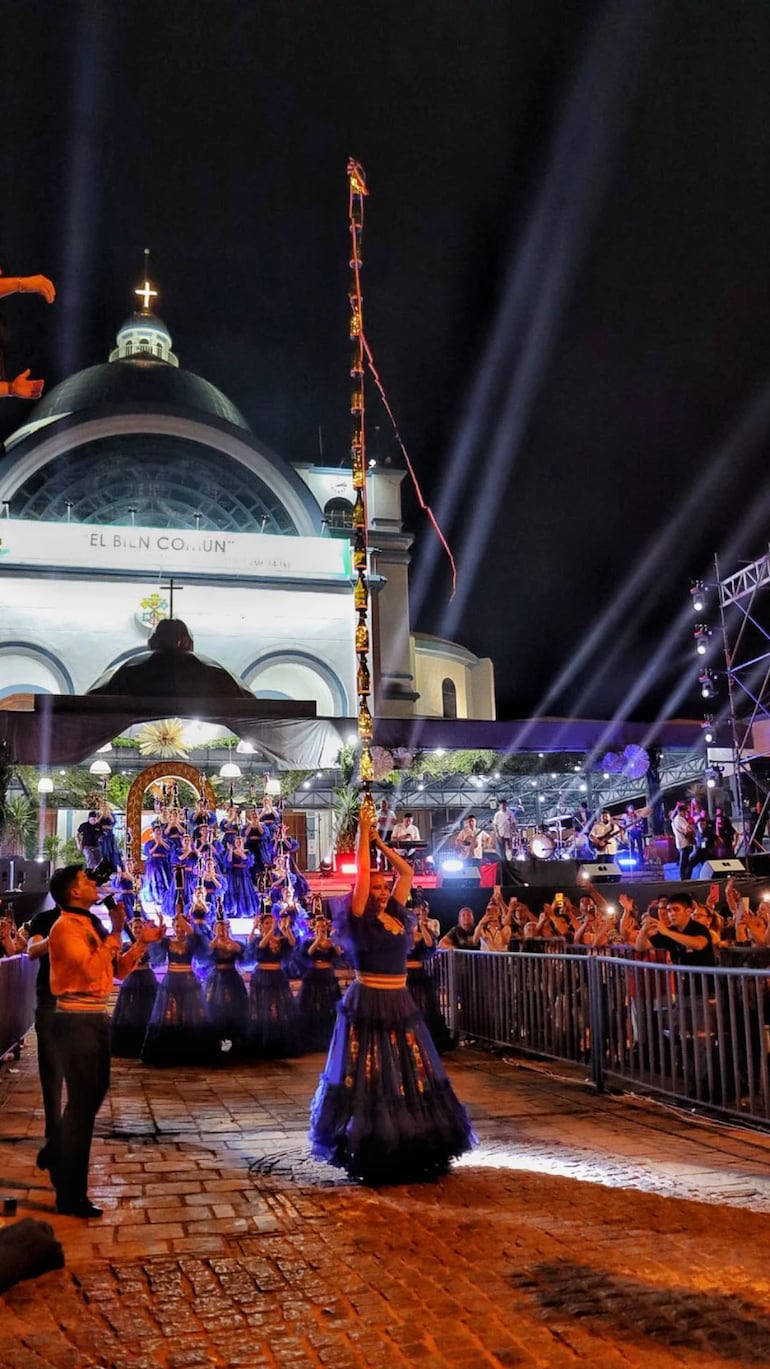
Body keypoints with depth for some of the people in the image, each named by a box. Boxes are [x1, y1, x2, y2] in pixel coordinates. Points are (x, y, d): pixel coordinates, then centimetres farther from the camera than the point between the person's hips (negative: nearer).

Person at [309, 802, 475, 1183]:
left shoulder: (396, 915, 6)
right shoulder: (359, 919, -8)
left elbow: (407, 872, 9)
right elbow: (362, 873, -15)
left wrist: (379, 842, 6)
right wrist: (363, 833, -11)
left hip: (400, 1004, 6)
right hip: (368, 1005, -6)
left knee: (411, 1077, 11)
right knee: (369, 1079, 1)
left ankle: (411, 1149, 23)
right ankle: (369, 1153, 11)